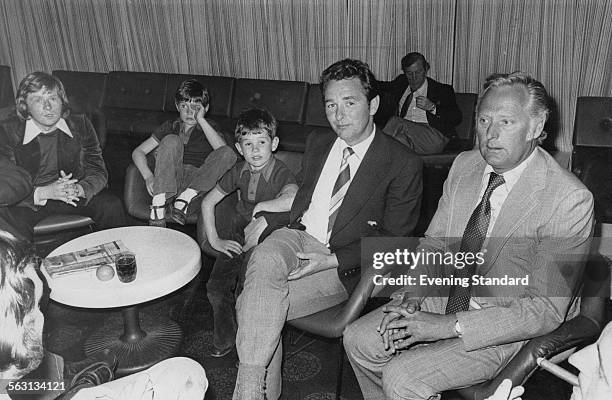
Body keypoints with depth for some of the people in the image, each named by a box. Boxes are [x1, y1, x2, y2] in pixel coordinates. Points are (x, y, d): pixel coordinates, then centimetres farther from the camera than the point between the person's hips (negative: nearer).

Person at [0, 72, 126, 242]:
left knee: (112, 206, -24)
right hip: (29, 200, -2)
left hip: (75, 195, 2)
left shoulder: (80, 125, -1)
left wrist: (79, 189, -26)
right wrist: (45, 193, -30)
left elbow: (98, 172, -2)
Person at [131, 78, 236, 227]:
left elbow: (223, 150, -8)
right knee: (171, 141, -24)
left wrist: (201, 120, -8)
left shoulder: (210, 127, 16)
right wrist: (148, 176, -7)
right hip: (168, 184, 1)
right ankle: (158, 203, -35)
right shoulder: (170, 127, 19)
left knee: (229, 154, -22)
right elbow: (138, 152, 13)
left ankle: (185, 198, -30)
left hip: (197, 185, 0)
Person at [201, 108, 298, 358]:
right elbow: (208, 202, 12)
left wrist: (260, 206, -24)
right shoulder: (239, 172, 2)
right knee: (216, 288, -12)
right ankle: (225, 339, 14)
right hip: (237, 238, 5)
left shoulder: (281, 173, -15)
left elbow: (292, 200, -39)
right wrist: (214, 240, 6)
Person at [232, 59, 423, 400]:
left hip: (343, 266, -4)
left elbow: (394, 240, -6)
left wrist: (332, 261, -17)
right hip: (298, 237, 5)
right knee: (264, 260, -32)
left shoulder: (405, 164, -6)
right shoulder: (318, 142, 13)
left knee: (255, 304, -25)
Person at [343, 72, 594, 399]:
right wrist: (411, 298, -12)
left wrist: (450, 326, -25)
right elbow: (433, 244, 7)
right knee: (358, 340, -4)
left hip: (506, 328, -6)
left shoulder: (570, 200, -22)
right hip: (446, 296, 6)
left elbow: (546, 310, -21)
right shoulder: (464, 166, -2)